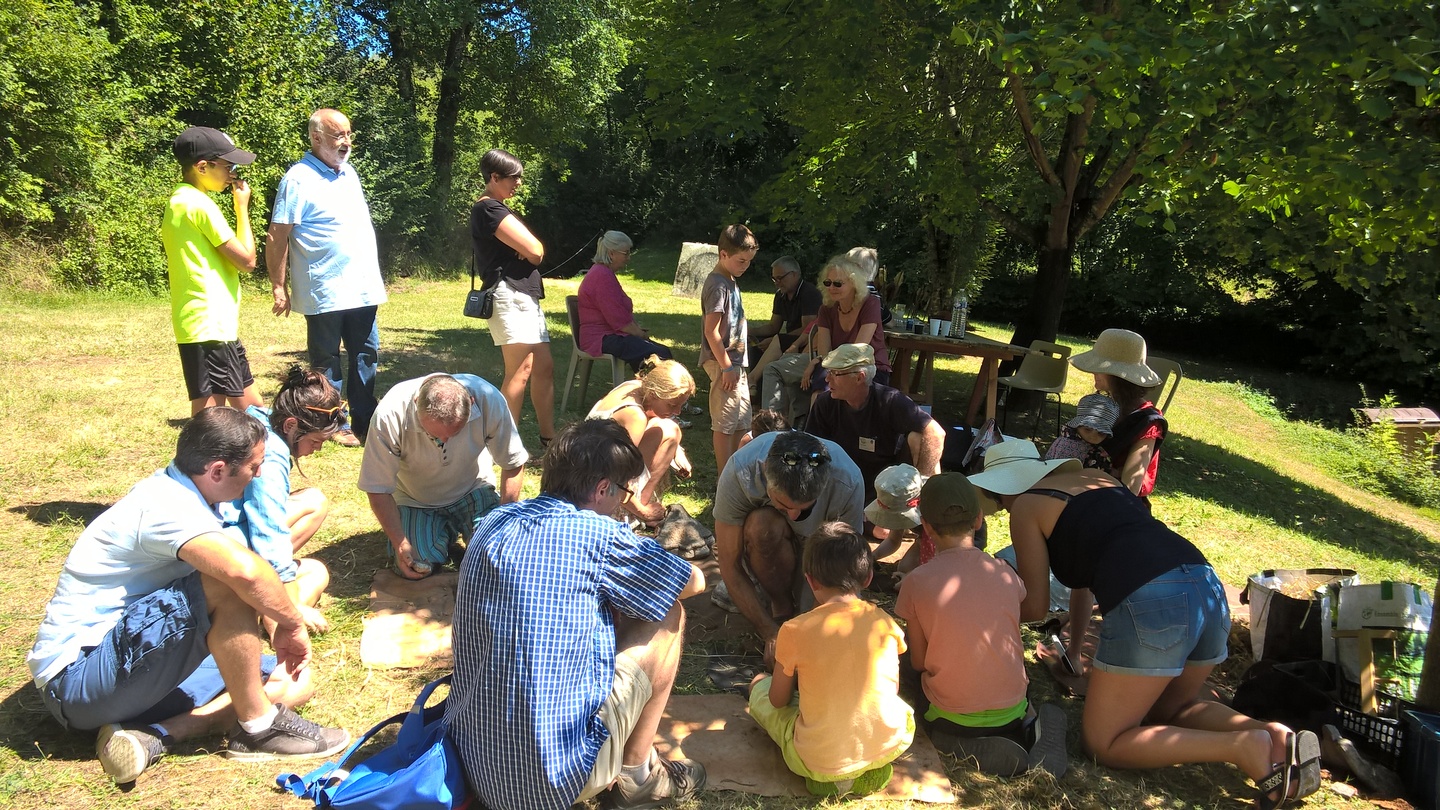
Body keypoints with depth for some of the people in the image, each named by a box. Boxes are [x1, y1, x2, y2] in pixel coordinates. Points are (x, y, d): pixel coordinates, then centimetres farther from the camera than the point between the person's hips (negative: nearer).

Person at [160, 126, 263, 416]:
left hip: (214, 325, 10)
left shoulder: (179, 200, 16)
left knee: (252, 411, 17)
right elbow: (246, 260, -10)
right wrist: (242, 207, -2)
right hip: (210, 326, -10)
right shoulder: (200, 204, -13)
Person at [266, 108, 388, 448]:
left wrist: (374, 277, 18)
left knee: (366, 355, 12)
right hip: (325, 293, -7)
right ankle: (334, 426, 16)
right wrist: (278, 287, -13)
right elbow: (277, 238, -12)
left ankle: (364, 421, 22)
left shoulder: (349, 173, 12)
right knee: (327, 361, 5)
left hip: (362, 288, 7)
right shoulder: (298, 179, -10)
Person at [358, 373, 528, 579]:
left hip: (473, 490, 1)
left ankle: (458, 528, 16)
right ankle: (444, 534, 15)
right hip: (415, 500, 0)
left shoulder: (488, 400, -31)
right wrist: (400, 544, -25)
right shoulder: (389, 415, -33)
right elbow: (378, 489, -21)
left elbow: (513, 465, -15)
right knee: (415, 570, -19)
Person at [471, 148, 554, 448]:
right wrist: (532, 248, 6)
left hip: (526, 297, 10)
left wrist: (526, 248, -5)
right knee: (521, 371, -14)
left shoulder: (496, 208, 23)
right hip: (509, 295, -10)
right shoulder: (489, 209, -9)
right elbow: (535, 251, -16)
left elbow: (530, 251, 17)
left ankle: (548, 437, 15)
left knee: (544, 367, 9)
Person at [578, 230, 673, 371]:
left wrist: (640, 330, 6)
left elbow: (623, 311, 21)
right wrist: (641, 334, -8)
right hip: (602, 339, -11)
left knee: (664, 351, 0)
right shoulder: (602, 277, -17)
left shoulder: (605, 273, 20)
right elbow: (619, 320, -21)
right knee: (659, 356, -23)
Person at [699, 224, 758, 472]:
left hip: (735, 361, 10)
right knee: (725, 424, -2)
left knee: (741, 423, 16)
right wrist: (726, 367, -19)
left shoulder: (730, 281, 13)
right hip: (724, 364, -10)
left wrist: (736, 365, 18)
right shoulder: (718, 285, -17)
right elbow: (711, 332, -21)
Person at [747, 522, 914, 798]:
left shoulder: (795, 631, -12)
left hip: (821, 762, -4)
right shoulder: (886, 623, -3)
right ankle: (870, 768, 13)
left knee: (759, 685, 18)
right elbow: (891, 689, 11)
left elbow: (778, 700, 1)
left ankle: (834, 775, 7)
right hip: (889, 747, 4)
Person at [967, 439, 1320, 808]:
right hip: (1208, 586, 8)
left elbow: (1034, 606, 12)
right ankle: (1274, 737, 6)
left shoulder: (1025, 508, 8)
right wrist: (1074, 651, 43)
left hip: (1149, 603, -8)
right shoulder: (1096, 477, 29)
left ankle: (1243, 747, -8)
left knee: (1103, 743, 7)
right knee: (1169, 709, 30)